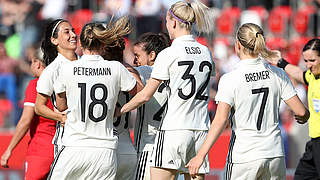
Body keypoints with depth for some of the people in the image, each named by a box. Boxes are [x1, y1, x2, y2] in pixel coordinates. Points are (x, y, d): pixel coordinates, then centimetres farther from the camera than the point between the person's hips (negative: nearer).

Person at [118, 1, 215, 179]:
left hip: (174, 130, -6)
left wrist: (119, 111, 11)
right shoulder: (206, 53, 10)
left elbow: (145, 96, -4)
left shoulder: (168, 54, -6)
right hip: (201, 129, 6)